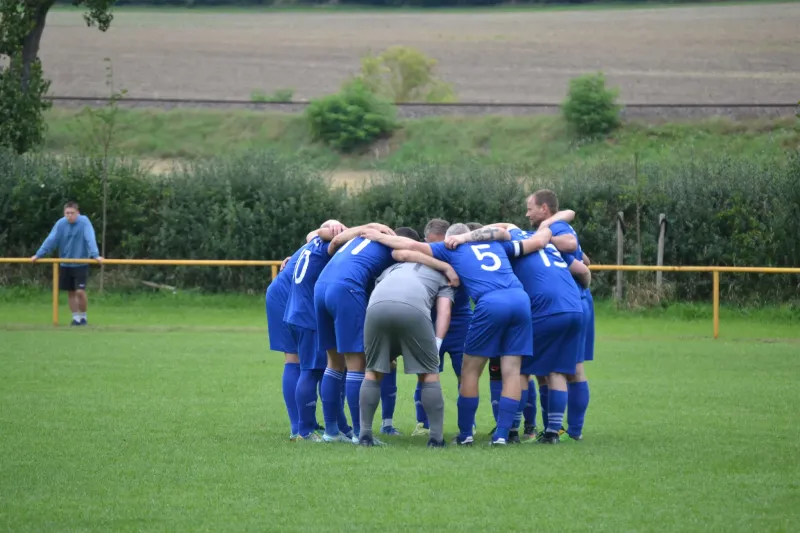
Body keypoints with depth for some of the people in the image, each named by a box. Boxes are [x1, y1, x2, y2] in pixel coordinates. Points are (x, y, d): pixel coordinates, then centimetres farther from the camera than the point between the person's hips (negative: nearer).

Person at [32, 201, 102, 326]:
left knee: (80, 291, -11)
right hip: (66, 264, 4)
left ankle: (83, 317, 9)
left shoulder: (84, 222, -14)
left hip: (81, 264, -4)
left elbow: (90, 239, -23)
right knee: (70, 292, 7)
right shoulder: (61, 224, -6)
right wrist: (38, 254, -12)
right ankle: (76, 317, 20)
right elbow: (51, 240, -6)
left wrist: (95, 255, -36)